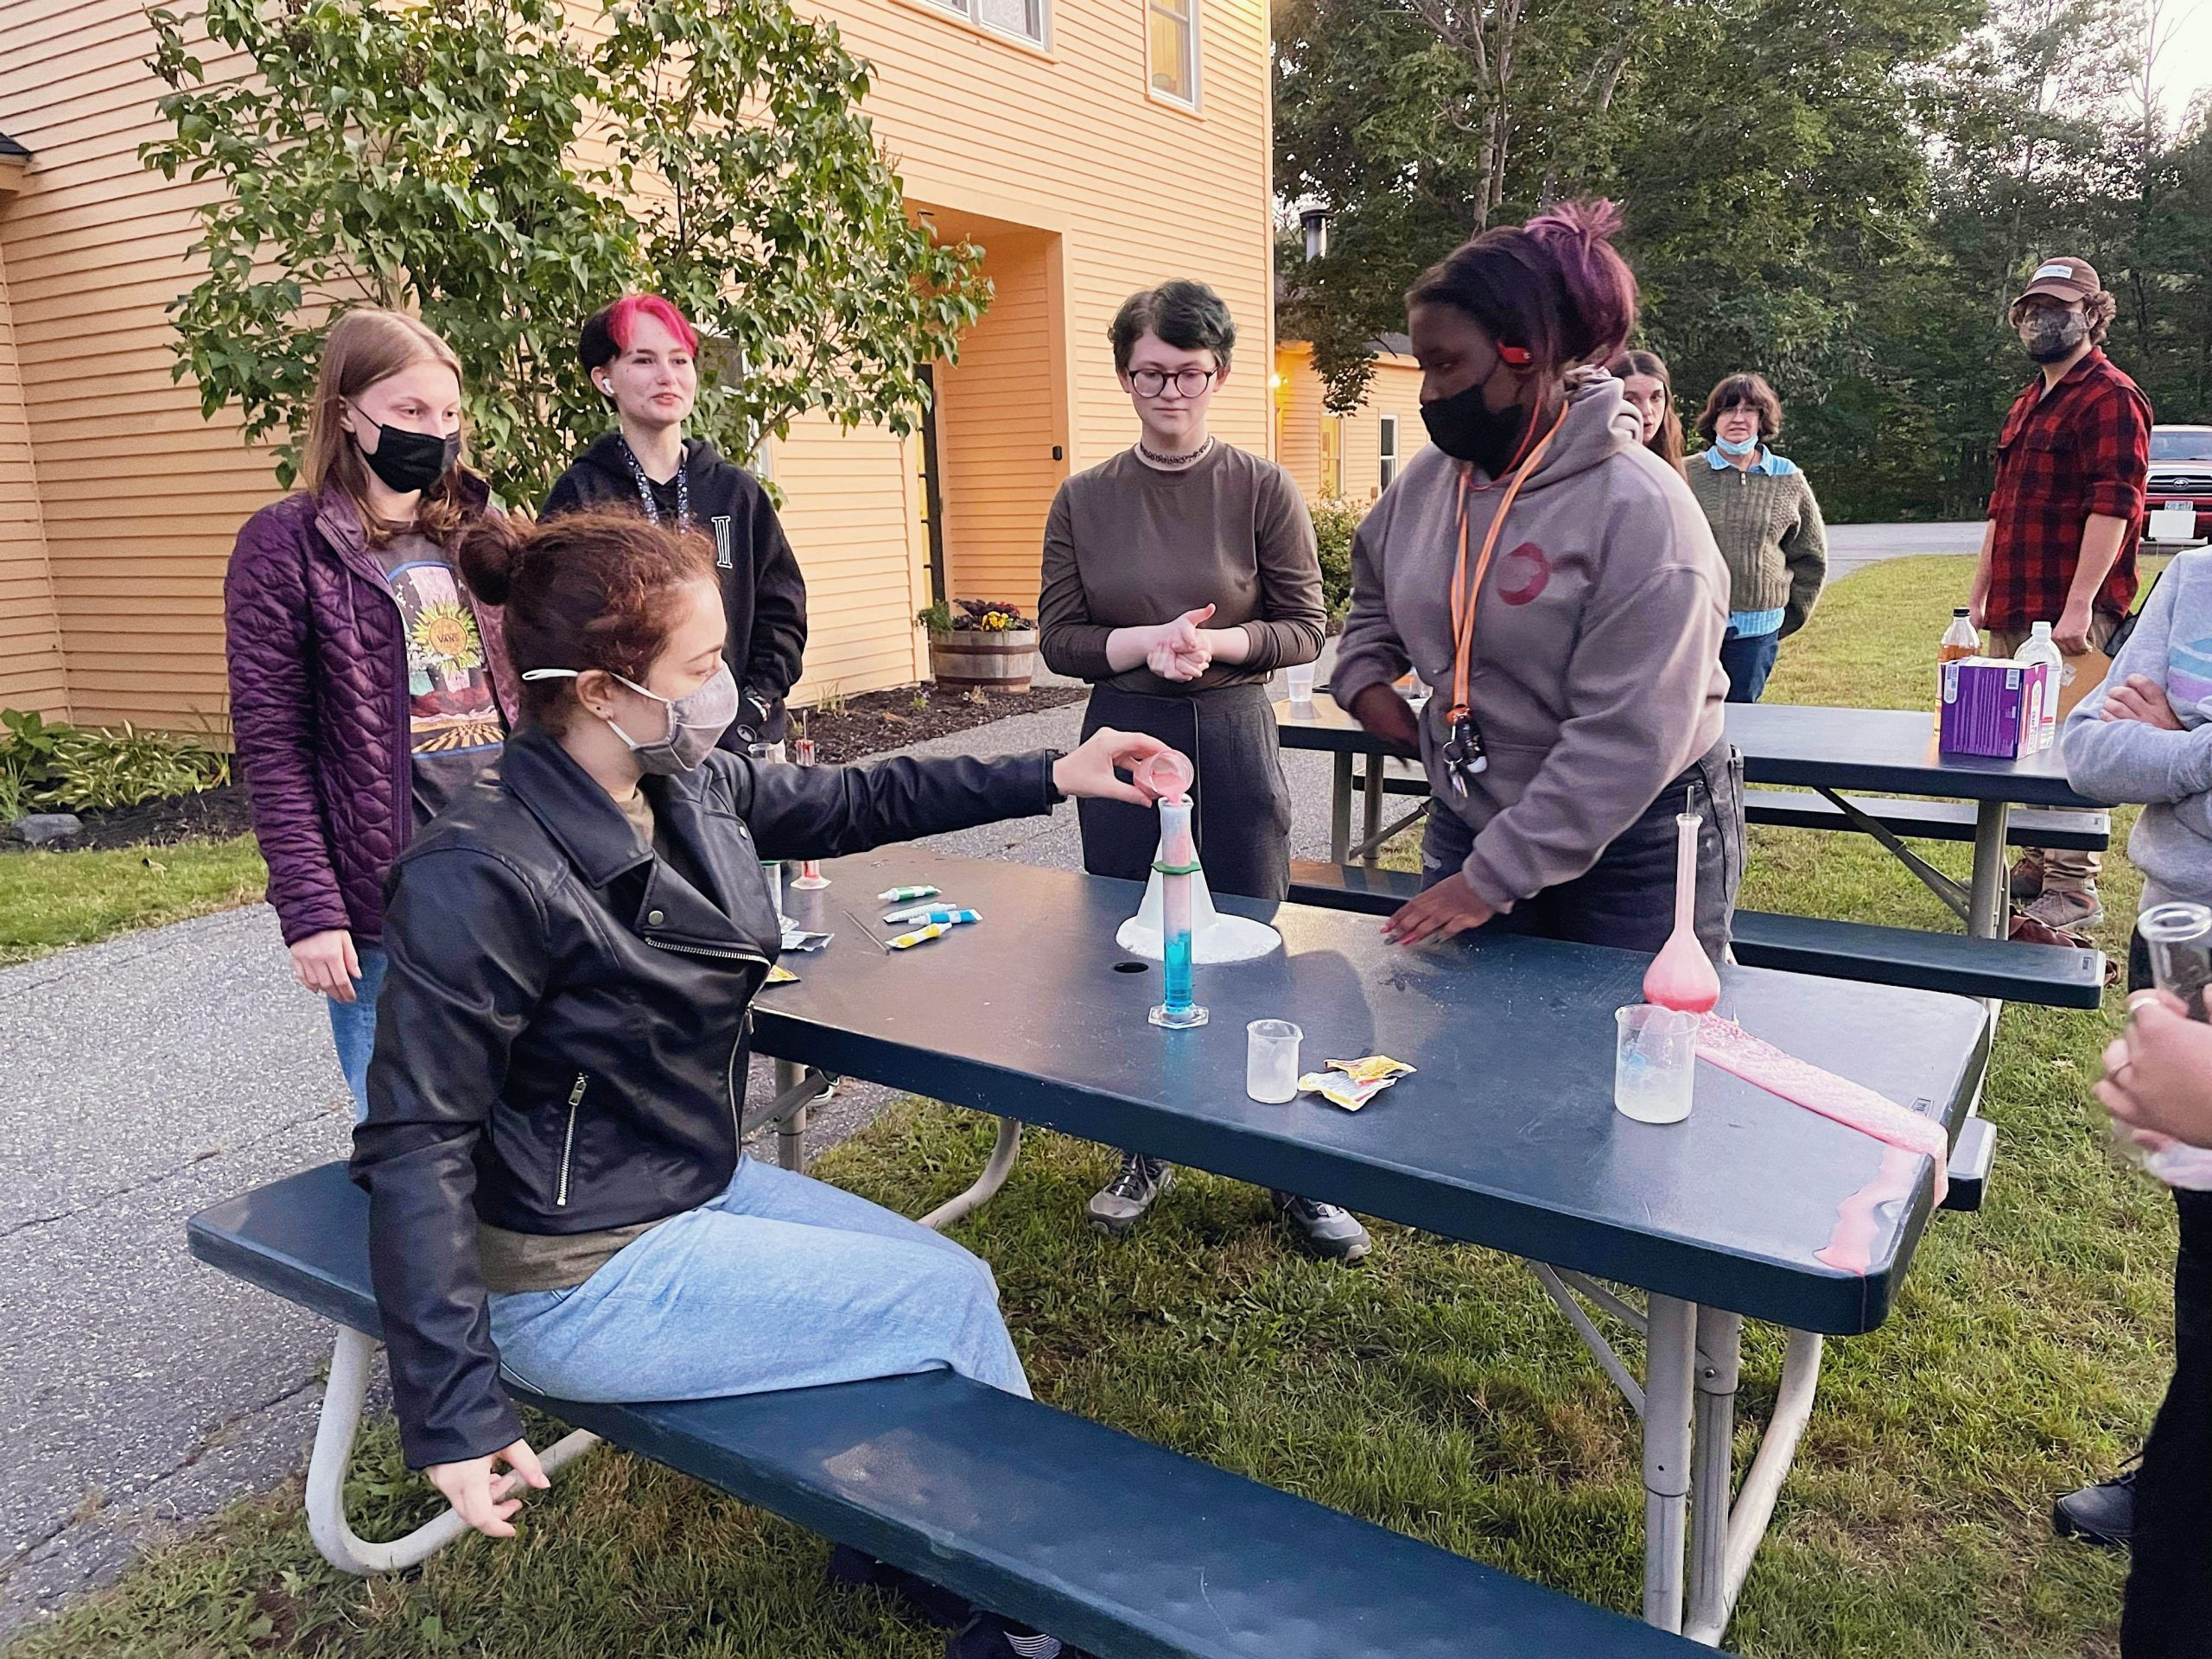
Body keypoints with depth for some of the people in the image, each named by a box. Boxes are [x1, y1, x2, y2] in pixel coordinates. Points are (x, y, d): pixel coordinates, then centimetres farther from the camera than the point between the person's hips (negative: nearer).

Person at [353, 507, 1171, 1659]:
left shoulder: (686, 787, -4)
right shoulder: (481, 873, -27)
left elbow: (855, 803, 10)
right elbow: (418, 1148, -24)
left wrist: (1049, 777, 7)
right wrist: (454, 1416, -24)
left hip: (696, 1185, 8)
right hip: (582, 1277, -8)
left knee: (949, 1275, 6)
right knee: (952, 1301, -5)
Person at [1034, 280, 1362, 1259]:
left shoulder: (1261, 490, -2)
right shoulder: (1084, 500, 4)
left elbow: (1305, 629, -2)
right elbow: (1058, 638, 2)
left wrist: (1217, 643, -19)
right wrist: (1144, 643, -16)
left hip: (1234, 738, -2)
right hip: (1122, 738, 3)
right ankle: (1145, 1154, 29)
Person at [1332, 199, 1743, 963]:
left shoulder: (1640, 508, -20)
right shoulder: (1428, 480, 0)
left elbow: (1627, 741, -24)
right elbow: (1375, 591, 23)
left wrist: (1494, 878, -25)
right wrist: (1364, 677, 4)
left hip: (1634, 852, -5)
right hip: (1465, 826, 6)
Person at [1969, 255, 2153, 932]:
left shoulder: (2110, 397, -7)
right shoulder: (2028, 404, 21)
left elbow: (2113, 506, -17)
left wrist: (2079, 605, -23)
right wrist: (1980, 596, 20)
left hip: (2069, 616, -9)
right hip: (2013, 612, 9)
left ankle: (2074, 891, 0)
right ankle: (2036, 867, 25)